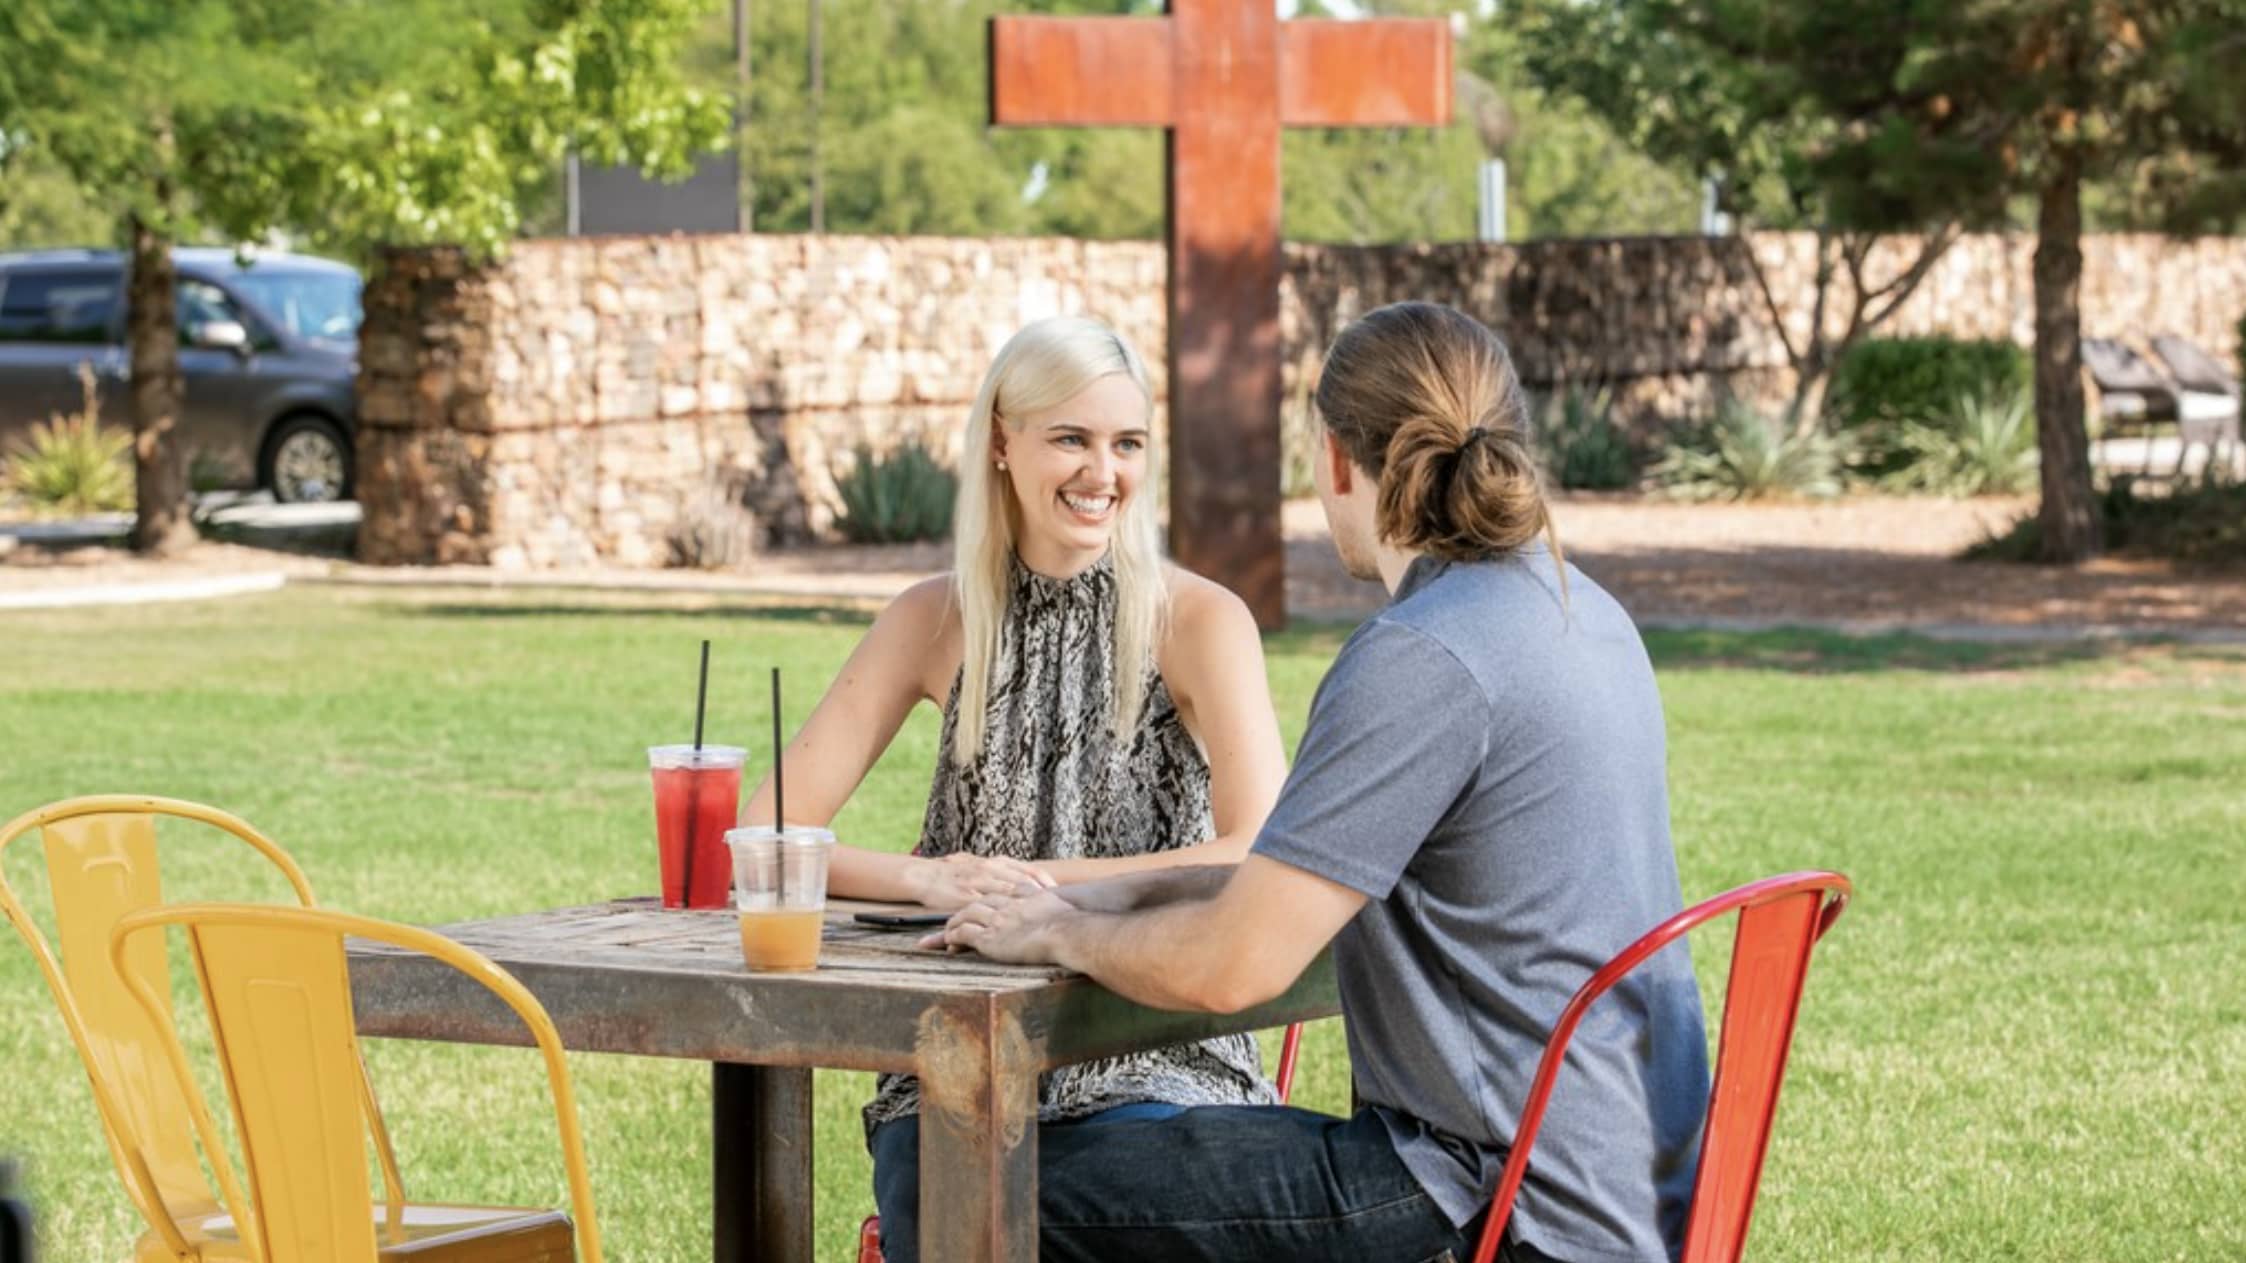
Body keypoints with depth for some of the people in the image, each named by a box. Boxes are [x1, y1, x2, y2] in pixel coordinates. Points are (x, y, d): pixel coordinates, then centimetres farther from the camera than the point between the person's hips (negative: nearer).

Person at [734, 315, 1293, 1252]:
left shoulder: (1199, 620, -2)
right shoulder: (937, 620, 7)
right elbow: (763, 838, 1)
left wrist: (1045, 880, -20)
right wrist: (925, 880, -17)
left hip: (1159, 1047, -1)